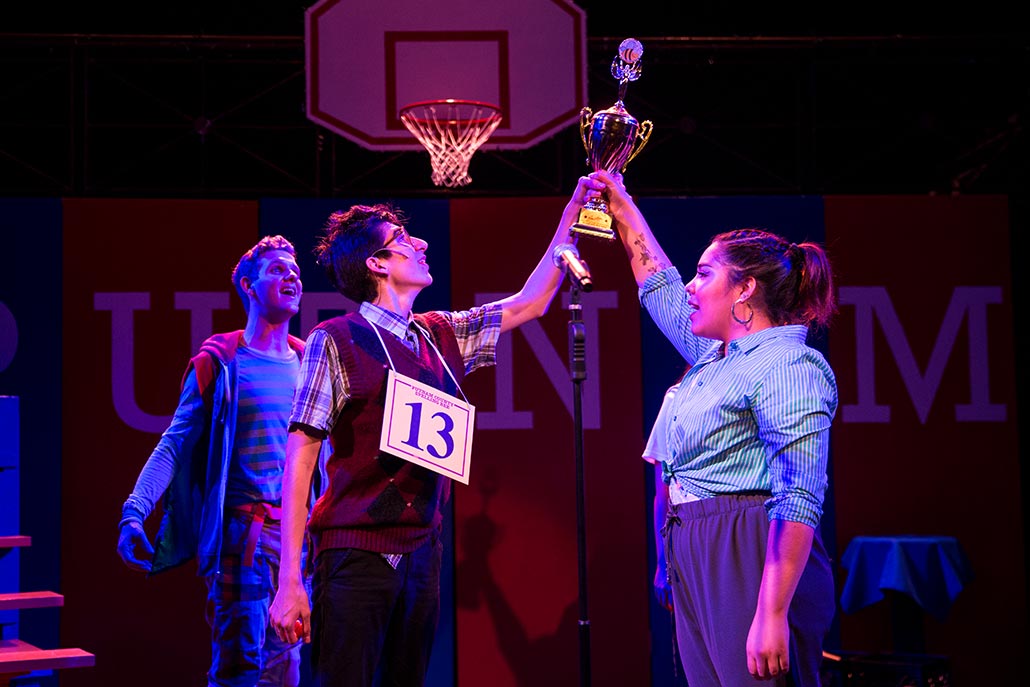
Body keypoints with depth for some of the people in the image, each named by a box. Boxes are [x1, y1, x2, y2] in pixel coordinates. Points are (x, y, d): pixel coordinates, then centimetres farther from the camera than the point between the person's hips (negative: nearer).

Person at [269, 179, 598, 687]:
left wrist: (572, 213, 20)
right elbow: (300, 458, -8)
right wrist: (289, 581, -15)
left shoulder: (444, 336, 12)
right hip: (356, 552, -6)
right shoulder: (336, 341, -5)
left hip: (422, 550, 6)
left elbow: (530, 304, 23)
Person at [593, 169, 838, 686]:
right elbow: (659, 285, 35)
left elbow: (798, 501, -20)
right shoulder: (715, 355, 16)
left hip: (752, 563, -9)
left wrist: (772, 614, -26)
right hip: (697, 563, 9)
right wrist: (622, 208, 38)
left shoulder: (786, 365, -12)